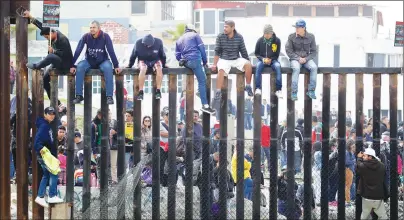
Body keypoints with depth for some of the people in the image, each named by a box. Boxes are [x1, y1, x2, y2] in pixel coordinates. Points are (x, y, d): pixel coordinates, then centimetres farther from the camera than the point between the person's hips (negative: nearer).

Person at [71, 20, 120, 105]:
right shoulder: (86, 36, -10)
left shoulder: (105, 36, -12)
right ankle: (79, 95, -24)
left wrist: (116, 66, -18)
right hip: (89, 61, 1)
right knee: (79, 67, -28)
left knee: (108, 67, -34)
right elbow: (78, 51, -12)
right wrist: (72, 65, -18)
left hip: (102, 61, -1)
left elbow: (111, 51, -14)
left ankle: (109, 96, -30)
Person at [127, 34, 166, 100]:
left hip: (155, 60, 1)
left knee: (159, 68, -35)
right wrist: (130, 65, 8)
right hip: (143, 61, -1)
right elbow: (133, 56, 0)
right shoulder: (138, 43, -16)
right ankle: (140, 92, -33)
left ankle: (158, 91, -29)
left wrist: (163, 65, 9)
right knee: (143, 68, -37)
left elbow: (162, 55, 2)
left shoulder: (158, 42, -15)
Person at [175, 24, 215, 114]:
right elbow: (202, 48, 2)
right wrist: (205, 61, 6)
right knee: (202, 81, -9)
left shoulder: (179, 40, 26)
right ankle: (205, 105, -19)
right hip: (195, 59, -6)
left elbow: (177, 55, 19)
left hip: (186, 63, 6)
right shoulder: (195, 35, 12)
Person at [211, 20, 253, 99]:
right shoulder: (220, 37, -5)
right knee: (221, 70, -33)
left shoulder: (239, 37, -1)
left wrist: (248, 61, 6)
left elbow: (243, 51, 6)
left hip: (236, 59, 2)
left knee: (248, 65, -24)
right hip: (224, 60, -2)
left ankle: (248, 87, -8)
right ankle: (218, 92, -32)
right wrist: (214, 64, -8)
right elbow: (217, 51, -4)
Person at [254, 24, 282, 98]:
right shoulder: (260, 40, -1)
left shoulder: (277, 40, -2)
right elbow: (256, 53, 8)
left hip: (272, 60, 0)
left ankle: (278, 90, -31)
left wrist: (271, 59, -13)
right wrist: (263, 59, -11)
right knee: (258, 65, -34)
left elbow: (277, 54, 5)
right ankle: (258, 88, -35)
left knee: (278, 66, -33)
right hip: (262, 59, 0)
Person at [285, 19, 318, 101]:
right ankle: (294, 93, -32)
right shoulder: (291, 36, -2)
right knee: (296, 68, -35)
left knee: (314, 67, -30)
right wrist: (298, 58, -13)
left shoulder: (311, 37, 1)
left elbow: (314, 52, 5)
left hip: (307, 59, 2)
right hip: (295, 59, -2)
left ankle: (311, 91, -23)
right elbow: (288, 50, -1)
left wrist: (306, 59, -12)